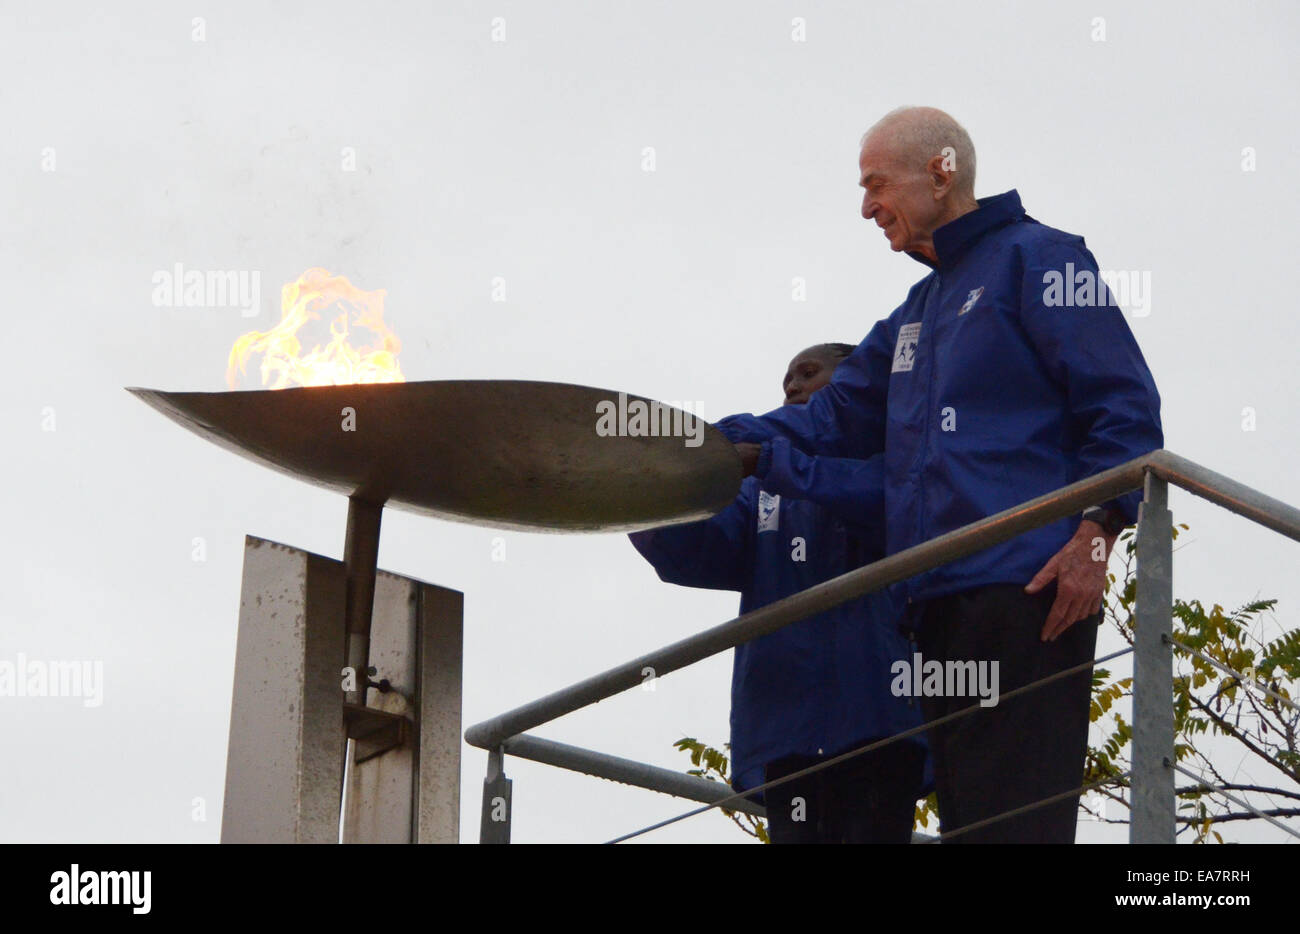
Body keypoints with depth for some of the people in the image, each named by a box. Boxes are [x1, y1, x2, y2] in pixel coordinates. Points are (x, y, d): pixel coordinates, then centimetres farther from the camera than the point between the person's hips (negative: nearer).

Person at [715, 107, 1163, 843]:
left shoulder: (1038, 259, 1)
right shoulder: (921, 308, 27)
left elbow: (1124, 405, -6)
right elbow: (839, 417, 27)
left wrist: (1097, 533, -16)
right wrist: (726, 447, 13)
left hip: (1027, 589, -9)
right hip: (942, 601, 9)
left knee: (1013, 815, -15)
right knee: (966, 813, 6)